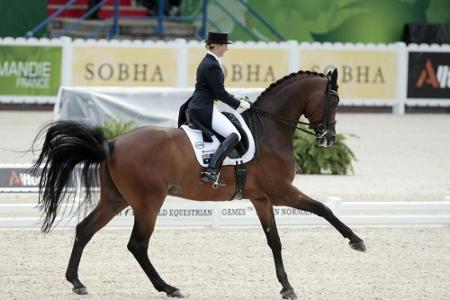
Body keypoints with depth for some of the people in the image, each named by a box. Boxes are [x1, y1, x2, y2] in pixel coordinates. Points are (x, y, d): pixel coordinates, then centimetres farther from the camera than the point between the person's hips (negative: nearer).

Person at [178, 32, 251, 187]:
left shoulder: (208, 61, 15)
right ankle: (211, 170, -28)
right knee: (234, 135, -18)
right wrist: (238, 103, -5)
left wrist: (235, 99, 18)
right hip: (204, 110, -11)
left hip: (195, 108, 11)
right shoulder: (212, 66, -17)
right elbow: (219, 93, -16)